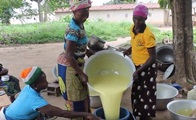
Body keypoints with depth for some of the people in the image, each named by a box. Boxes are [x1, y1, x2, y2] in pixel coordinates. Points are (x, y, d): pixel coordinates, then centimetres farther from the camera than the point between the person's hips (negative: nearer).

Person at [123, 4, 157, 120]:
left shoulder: (148, 34, -25)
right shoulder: (133, 28, -1)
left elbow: (152, 57, -21)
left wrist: (138, 71, -26)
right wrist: (126, 52, -1)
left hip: (147, 67, -8)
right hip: (137, 65, 8)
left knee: (145, 95, 5)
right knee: (136, 93, 19)